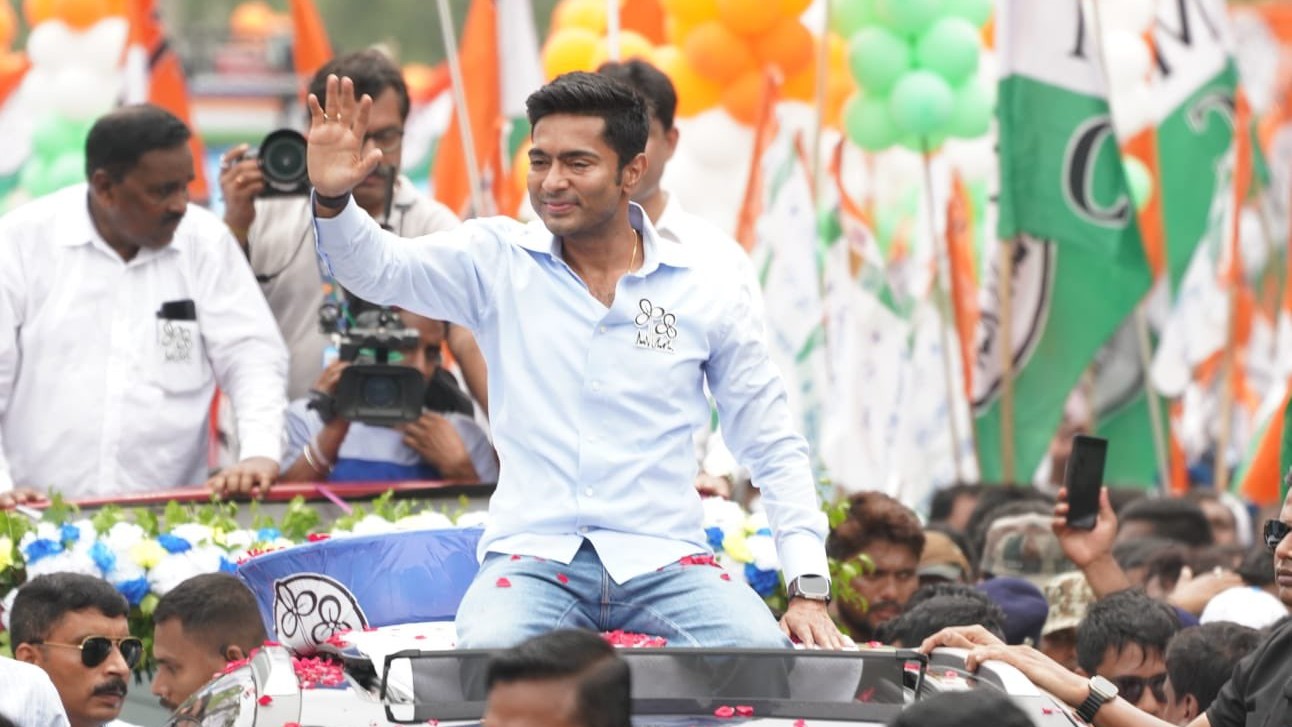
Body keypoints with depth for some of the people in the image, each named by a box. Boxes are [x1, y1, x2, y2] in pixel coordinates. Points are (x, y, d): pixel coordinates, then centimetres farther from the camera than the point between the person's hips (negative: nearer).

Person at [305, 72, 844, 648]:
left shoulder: (707, 292, 6)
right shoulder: (497, 261, 7)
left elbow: (774, 449, 10)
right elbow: (378, 267, -5)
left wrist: (809, 589, 0)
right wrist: (332, 196, -27)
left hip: (660, 560, 1)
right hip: (533, 555, -1)